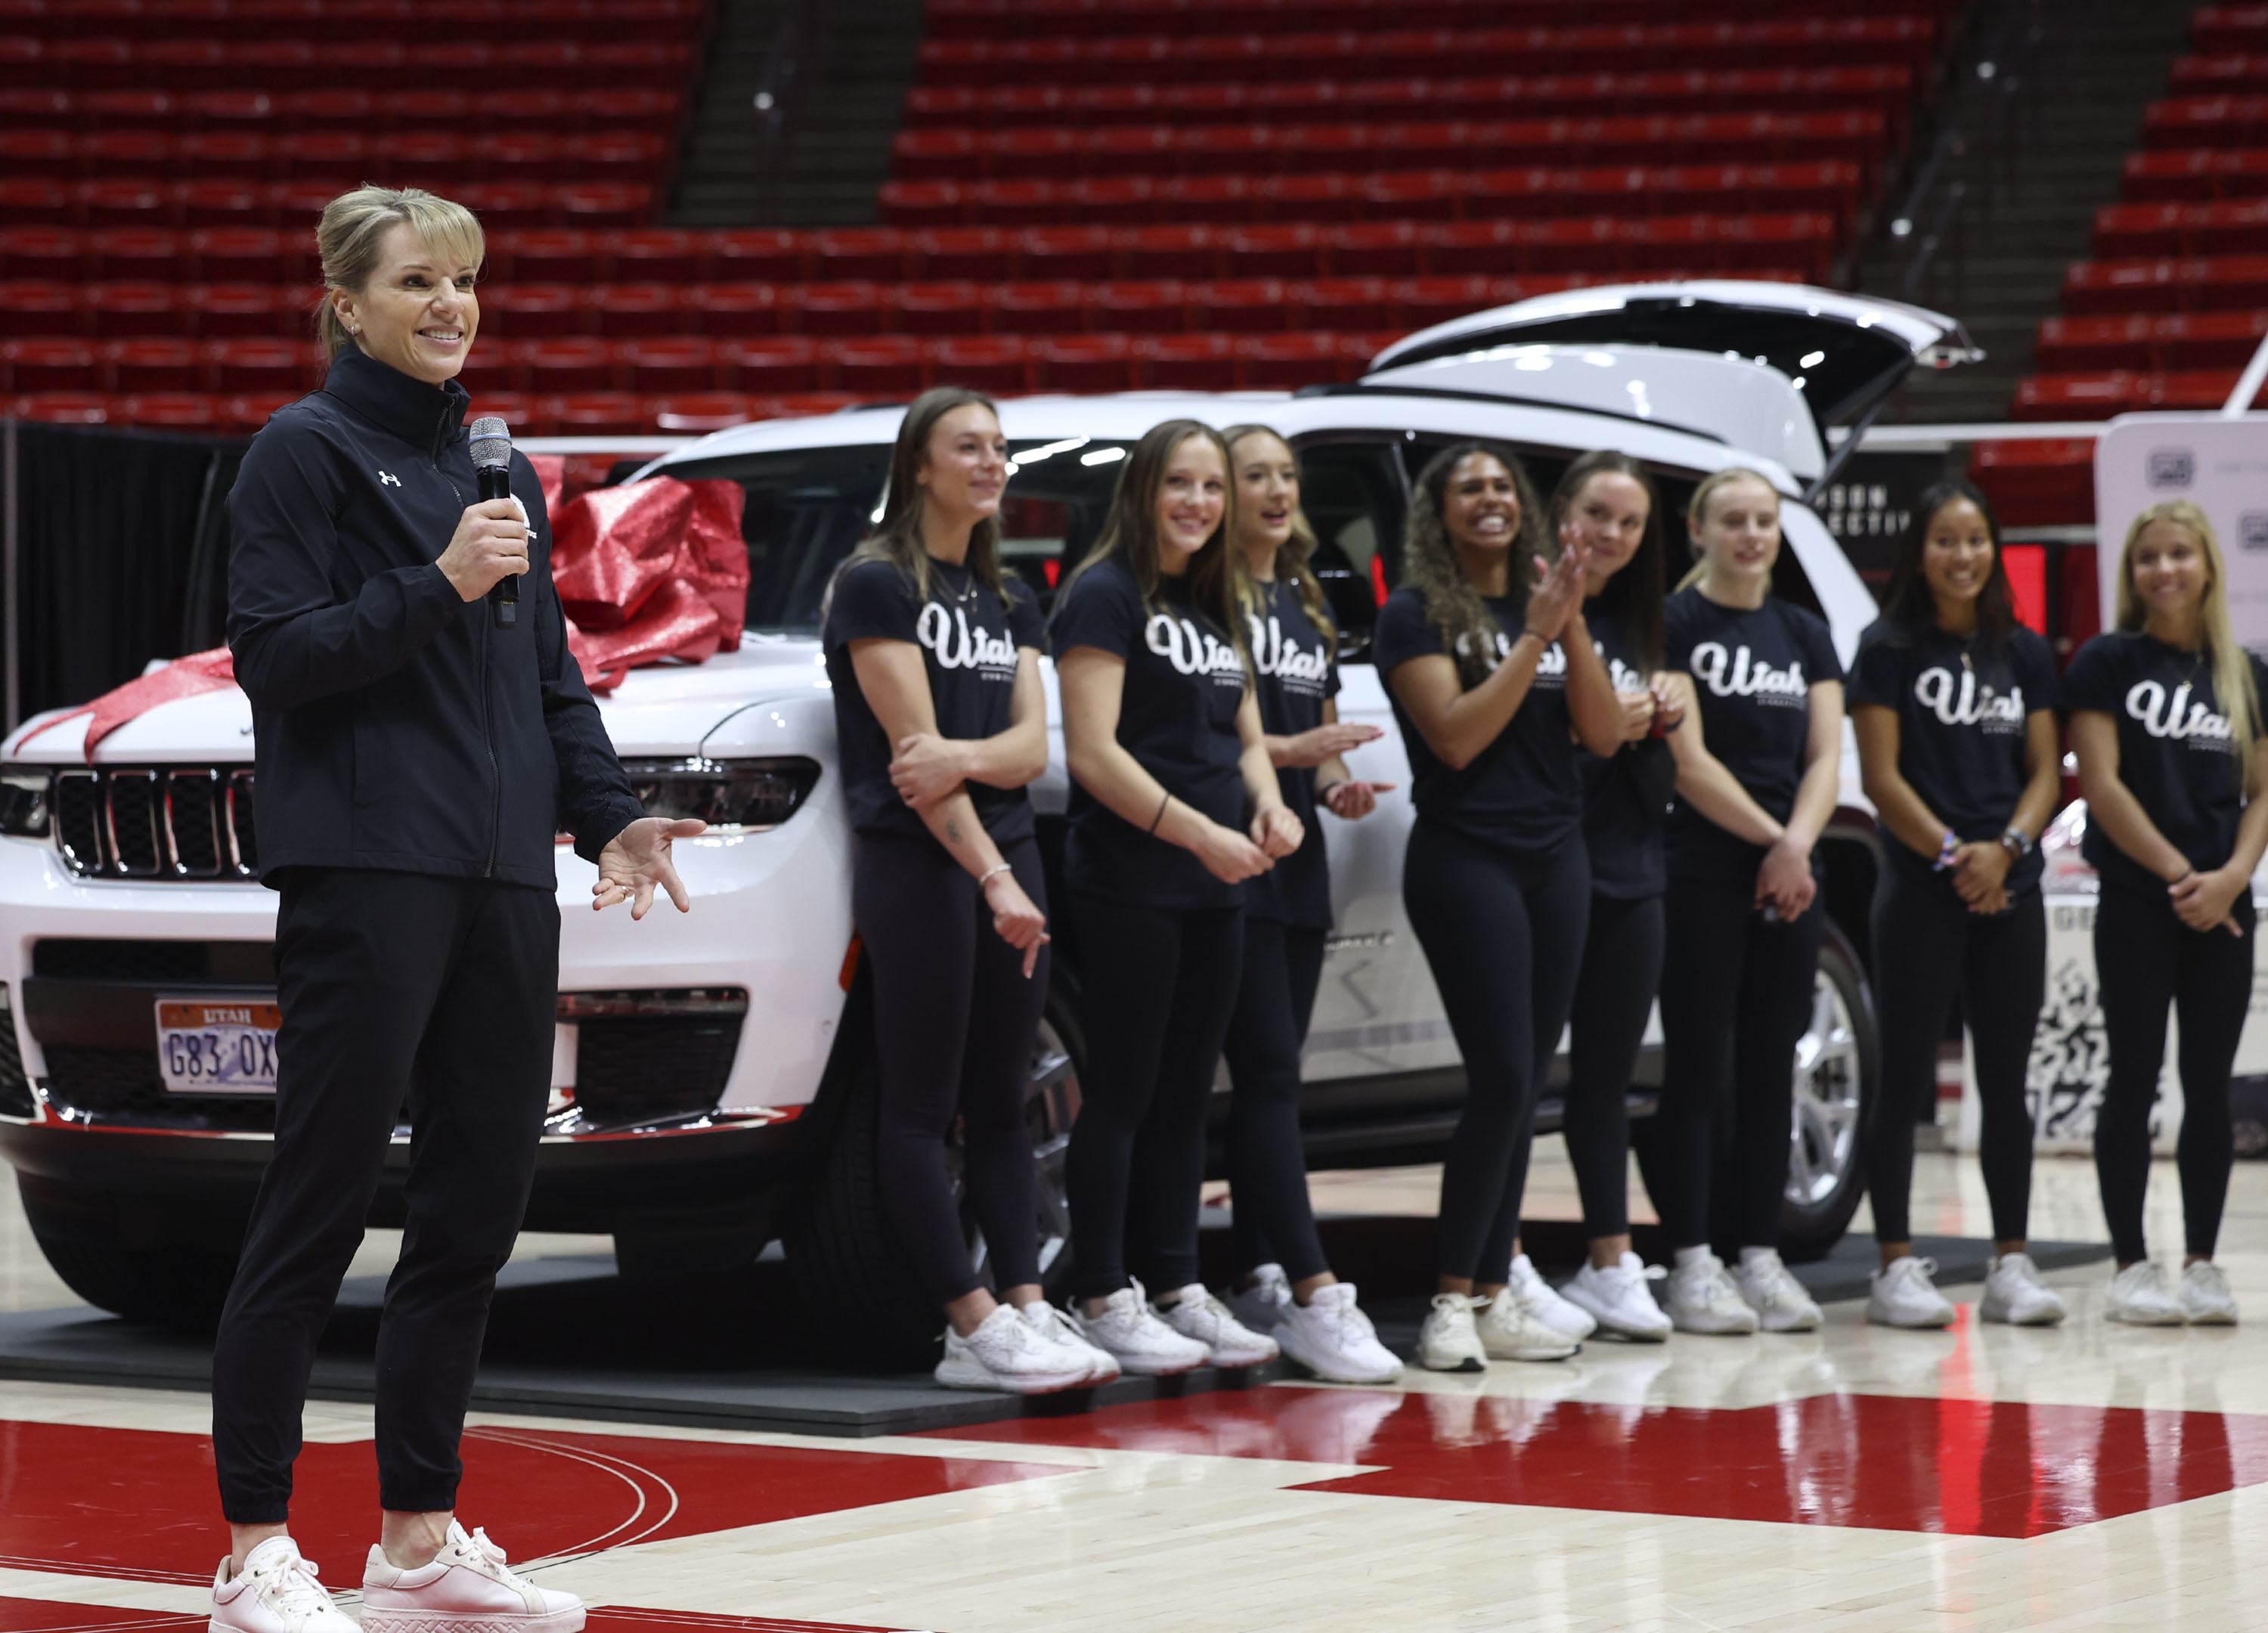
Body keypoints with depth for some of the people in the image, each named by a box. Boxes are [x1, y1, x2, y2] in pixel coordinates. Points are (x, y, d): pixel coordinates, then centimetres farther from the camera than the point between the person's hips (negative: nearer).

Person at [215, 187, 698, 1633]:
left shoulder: (505, 473, 19)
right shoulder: (309, 451, -2)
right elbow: (272, 656, -9)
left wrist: (612, 812, 7)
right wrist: (435, 587, -17)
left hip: (504, 884, 7)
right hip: (365, 877, -7)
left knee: (478, 1213, 7)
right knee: (319, 1213, -6)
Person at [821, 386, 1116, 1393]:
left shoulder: (1009, 601, 17)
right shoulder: (877, 585, -5)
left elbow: (1031, 746, 5)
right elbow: (915, 747, -12)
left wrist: (965, 757, -19)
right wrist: (993, 880, -18)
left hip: (1006, 856, 7)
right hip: (915, 860, -7)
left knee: (1002, 1103, 5)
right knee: (922, 1108, -6)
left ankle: (1028, 1309, 2)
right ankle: (975, 1330, -10)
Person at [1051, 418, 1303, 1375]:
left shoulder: (1218, 608, 17)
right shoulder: (1106, 595, -8)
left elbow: (1246, 735, 21)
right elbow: (1092, 754, -15)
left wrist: (1269, 805, -1)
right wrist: (1202, 833, -19)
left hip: (1214, 889, 8)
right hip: (1129, 885, -8)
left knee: (1184, 1096, 11)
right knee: (1122, 1094, -4)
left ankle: (1180, 1291, 16)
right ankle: (1101, 1302, 0)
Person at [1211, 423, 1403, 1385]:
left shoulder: (1304, 604, 20)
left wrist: (1337, 784, 7)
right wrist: (1290, 750, -19)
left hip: (1299, 867, 8)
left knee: (1270, 1080, 9)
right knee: (1269, 1076, -13)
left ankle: (1259, 1283, 13)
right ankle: (1314, 1296, -19)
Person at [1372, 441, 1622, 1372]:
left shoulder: (1545, 606, 13)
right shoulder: (1416, 616, -3)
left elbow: (1603, 735, 4)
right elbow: (1456, 737, -15)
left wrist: (1571, 624, -8)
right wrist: (1533, 637, -15)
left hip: (1556, 859, 6)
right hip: (1466, 861, -6)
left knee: (1519, 1085, 5)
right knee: (1503, 1080, -12)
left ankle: (1494, 1291, 9)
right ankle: (1452, 1303, -8)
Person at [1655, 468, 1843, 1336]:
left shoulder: (1804, 634, 14)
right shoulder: (1675, 624, -3)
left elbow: (1826, 756, 7)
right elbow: (1688, 760, -9)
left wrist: (1796, 844, -9)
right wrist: (1770, 837, -12)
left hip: (1790, 876, 5)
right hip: (1701, 871, -5)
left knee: (1771, 1066, 6)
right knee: (1698, 1063, -4)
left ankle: (1760, 1255, 11)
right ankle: (1692, 1262, -2)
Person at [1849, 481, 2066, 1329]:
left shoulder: (2025, 653, 12)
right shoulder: (1889, 649, 0)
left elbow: (2044, 771, 8)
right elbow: (1881, 776, -5)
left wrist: (2004, 849, -9)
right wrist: (1952, 854, -15)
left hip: (2011, 891, 4)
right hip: (1920, 892, -4)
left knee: (2005, 1079, 6)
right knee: (1906, 1080, -2)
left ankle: (2011, 1262, 11)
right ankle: (1896, 1266, 0)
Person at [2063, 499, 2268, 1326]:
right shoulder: (2107, 662, -1)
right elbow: (2101, 784, -7)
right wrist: (2179, 872, -12)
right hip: (2136, 906, -4)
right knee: (2136, 1079, -1)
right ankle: (2131, 1266, 4)